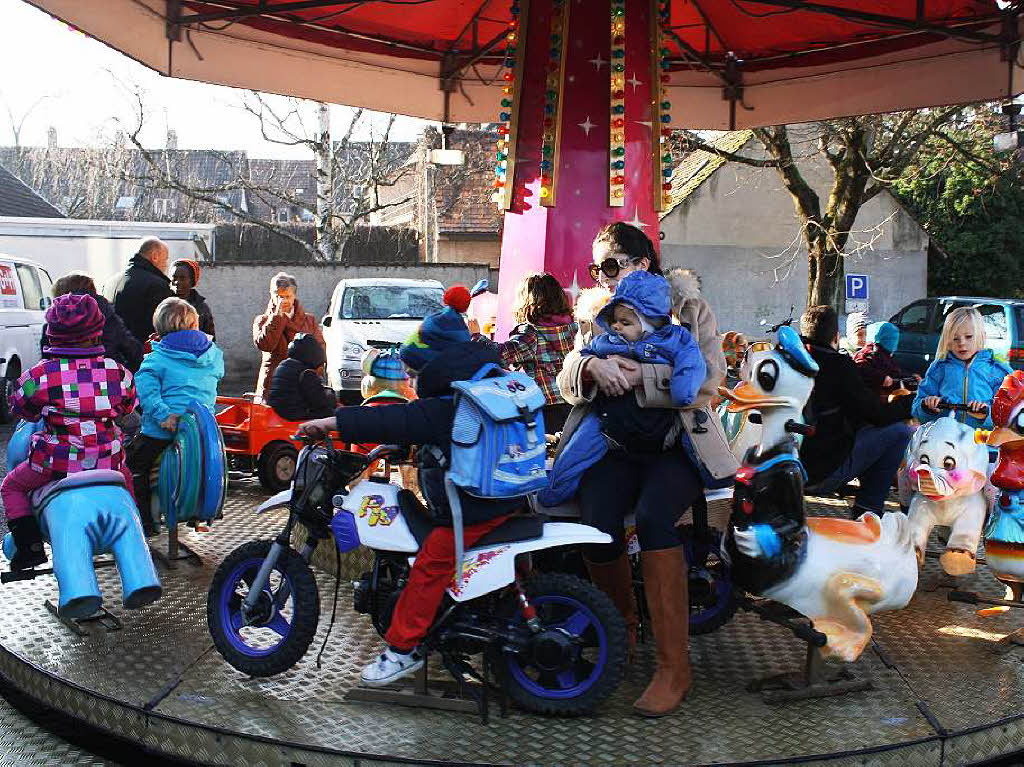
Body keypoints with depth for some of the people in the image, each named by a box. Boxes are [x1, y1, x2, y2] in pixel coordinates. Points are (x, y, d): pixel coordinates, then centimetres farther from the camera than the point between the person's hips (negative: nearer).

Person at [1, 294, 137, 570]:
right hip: (108, 461, 3)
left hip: (56, 463, -2)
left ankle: (30, 546, 16)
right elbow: (129, 405, 12)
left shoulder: (40, 375, -11)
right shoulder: (117, 371, -6)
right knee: (124, 479, 36)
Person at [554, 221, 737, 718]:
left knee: (653, 517, -32)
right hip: (616, 446, 3)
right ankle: (623, 627, 4)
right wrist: (591, 364, -17)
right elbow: (567, 383, 6)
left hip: (678, 442, -2)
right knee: (597, 526, -27)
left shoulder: (690, 311, 8)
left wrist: (640, 376, -19)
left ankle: (674, 667, -25)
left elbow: (707, 377, -9)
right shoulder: (595, 318, 18)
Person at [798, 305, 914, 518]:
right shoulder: (838, 365, -14)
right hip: (824, 475, -8)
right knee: (900, 432, 1)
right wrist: (910, 401, 8)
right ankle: (867, 511, 5)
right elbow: (879, 415, -10)